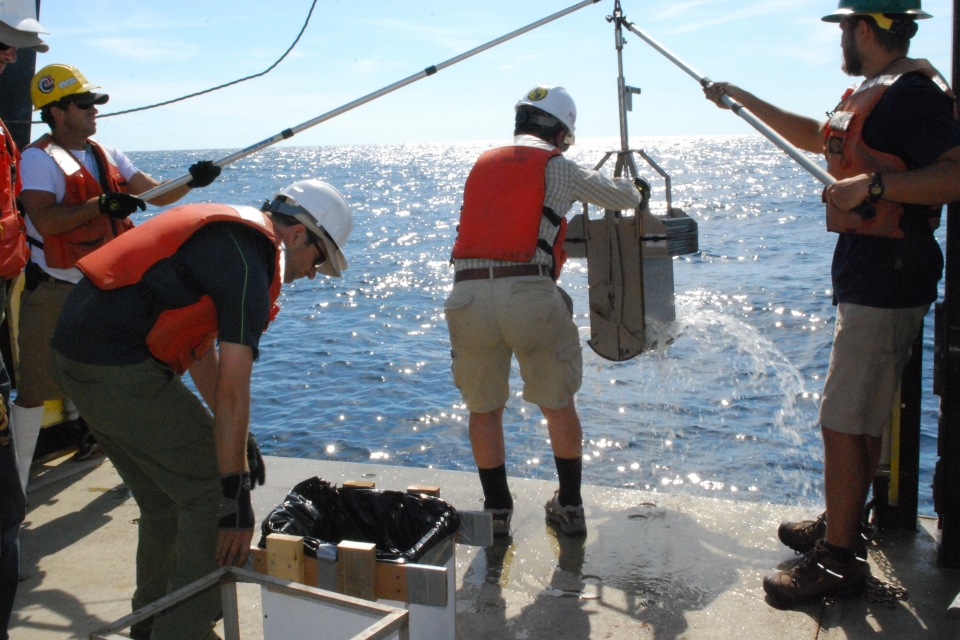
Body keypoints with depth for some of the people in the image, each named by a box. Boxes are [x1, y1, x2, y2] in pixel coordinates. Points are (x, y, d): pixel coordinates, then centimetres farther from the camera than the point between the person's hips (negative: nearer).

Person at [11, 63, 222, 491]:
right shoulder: (38, 159, -9)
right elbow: (44, 220, -23)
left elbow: (157, 195, 9)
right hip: (54, 294, -6)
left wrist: (192, 181, -9)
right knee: (33, 389, -1)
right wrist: (103, 204, -29)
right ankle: (15, 482, 11)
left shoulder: (107, 156, 11)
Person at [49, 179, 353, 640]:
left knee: (164, 497, 22)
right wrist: (236, 495, -16)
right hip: (120, 370, -10)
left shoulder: (221, 233, 18)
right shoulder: (250, 259, -13)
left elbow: (200, 348, 25)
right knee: (211, 495, -2)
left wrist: (233, 437, 29)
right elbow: (232, 386, -19)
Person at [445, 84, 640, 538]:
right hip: (530, 295, -3)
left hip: (468, 293, 3)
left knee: (484, 409, 17)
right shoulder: (557, 167, 9)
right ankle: (570, 508, 27)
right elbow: (626, 200, 20)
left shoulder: (482, 164, 21)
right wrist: (625, 185, 44)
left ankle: (496, 511, 23)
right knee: (558, 405, 16)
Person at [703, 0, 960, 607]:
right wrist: (744, 98, 35)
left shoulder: (910, 93, -16)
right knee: (864, 418, 19)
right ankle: (841, 525, 32)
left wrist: (873, 183, -29)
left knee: (843, 423, -7)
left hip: (885, 282, -11)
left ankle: (838, 563, 2)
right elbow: (817, 137, 34)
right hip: (871, 277, 11)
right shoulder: (874, 94, 17)